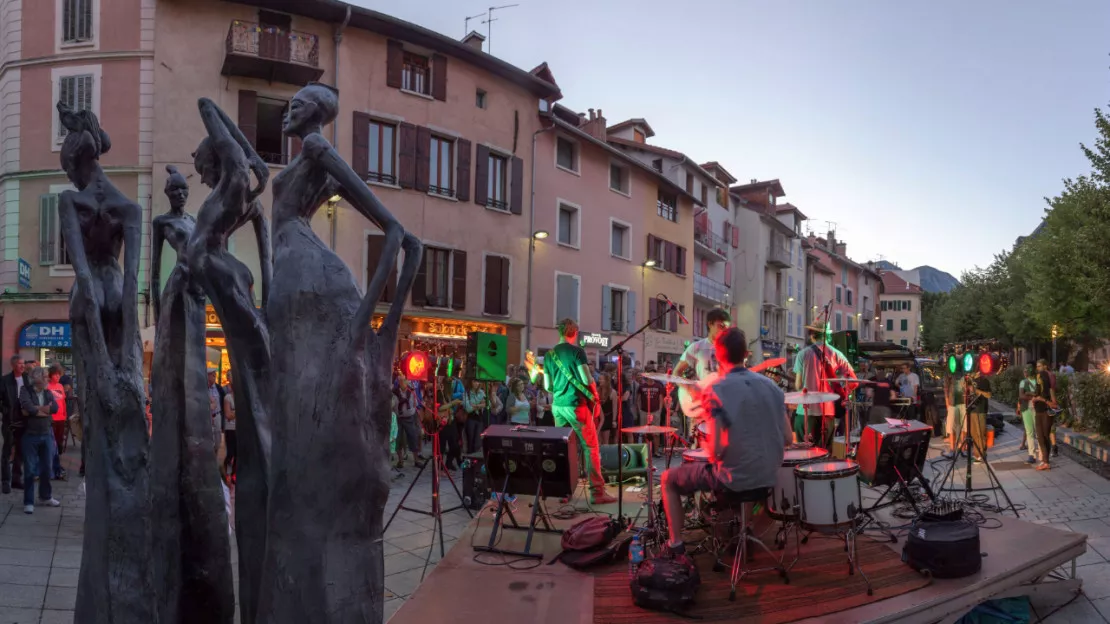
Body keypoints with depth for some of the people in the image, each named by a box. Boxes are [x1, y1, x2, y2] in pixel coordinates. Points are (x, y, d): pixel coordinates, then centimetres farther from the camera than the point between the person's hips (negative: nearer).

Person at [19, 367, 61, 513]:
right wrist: (45, 410, -11)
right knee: (30, 470, 0)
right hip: (30, 435, -4)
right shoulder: (25, 391, -5)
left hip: (46, 435, 5)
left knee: (46, 468, 12)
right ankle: (28, 502, 8)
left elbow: (55, 408, -8)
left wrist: (36, 409, -16)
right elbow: (27, 407, -22)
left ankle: (45, 497, 26)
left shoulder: (48, 393, 8)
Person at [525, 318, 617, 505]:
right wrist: (596, 397, 2)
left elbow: (547, 386, 12)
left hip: (557, 405, 6)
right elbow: (587, 380, -12)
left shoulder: (549, 355, 11)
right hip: (576, 405, -6)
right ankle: (597, 492, -4)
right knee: (591, 447, -2)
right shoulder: (576, 351, -6)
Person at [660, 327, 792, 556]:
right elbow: (787, 438, 3)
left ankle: (676, 544, 18)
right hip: (766, 476, 6)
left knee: (668, 479, 17)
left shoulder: (716, 391, -17)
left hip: (734, 478, -6)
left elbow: (716, 450, -21)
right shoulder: (770, 385, 0)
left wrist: (713, 457, 1)